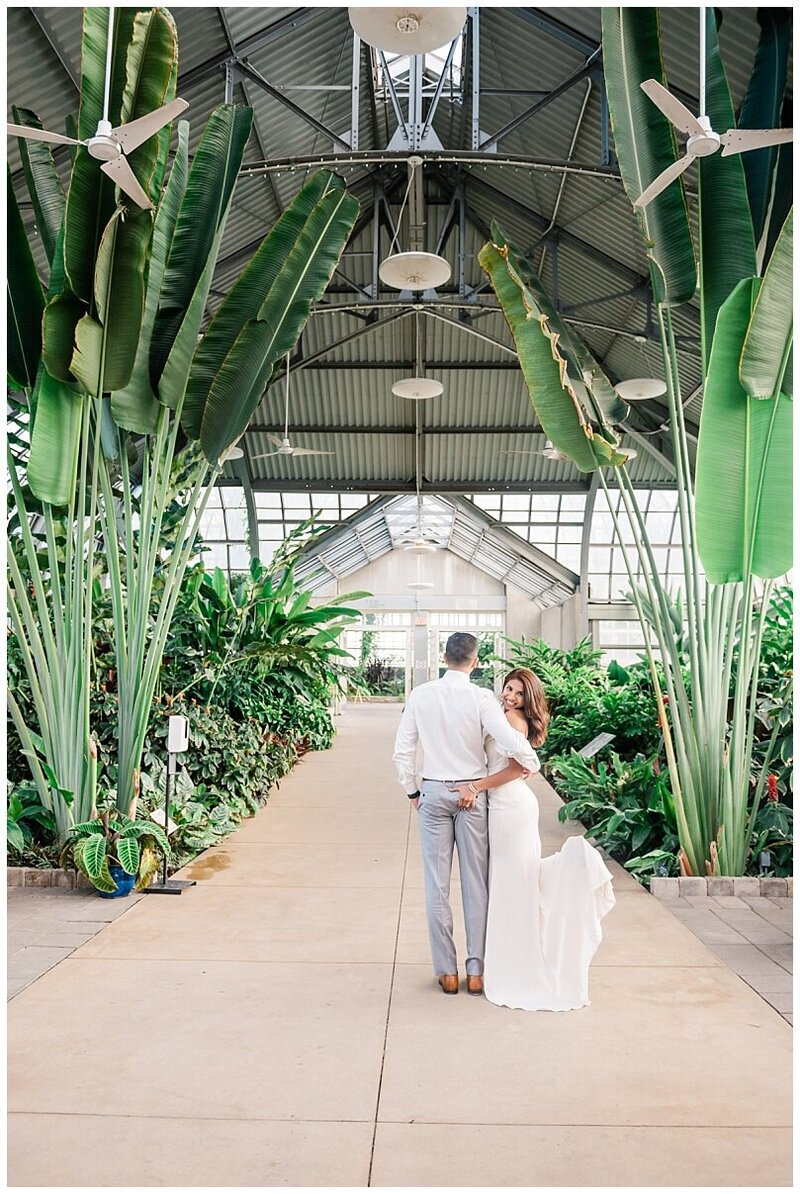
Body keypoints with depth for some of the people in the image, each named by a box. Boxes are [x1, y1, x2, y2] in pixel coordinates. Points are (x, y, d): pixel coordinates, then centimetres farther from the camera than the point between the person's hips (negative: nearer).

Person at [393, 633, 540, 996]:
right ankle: (476, 971, 15)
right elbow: (510, 741, -19)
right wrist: (531, 763, 1)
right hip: (472, 794, -1)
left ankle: (447, 971, 14)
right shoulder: (481, 697, -11)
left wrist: (412, 791, 11)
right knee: (476, 883, 8)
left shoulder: (420, 695, -3)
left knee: (437, 884, 8)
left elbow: (402, 751, -1)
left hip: (433, 792, 1)